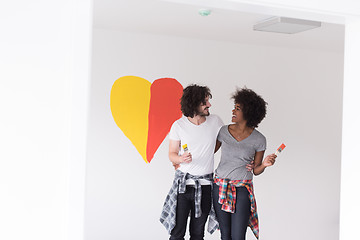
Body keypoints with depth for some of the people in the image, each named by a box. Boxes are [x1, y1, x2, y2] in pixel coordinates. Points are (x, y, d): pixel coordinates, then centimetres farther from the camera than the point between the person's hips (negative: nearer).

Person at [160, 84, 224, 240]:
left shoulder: (215, 121, 0)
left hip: (205, 185, 2)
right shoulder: (179, 125, -5)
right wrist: (182, 159, -20)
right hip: (183, 184, -1)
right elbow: (172, 154, 1)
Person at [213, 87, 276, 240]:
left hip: (242, 189, -2)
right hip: (220, 187, 2)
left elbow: (255, 170, 4)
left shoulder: (259, 140, -4)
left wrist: (265, 164, -16)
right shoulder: (224, 131, 1)